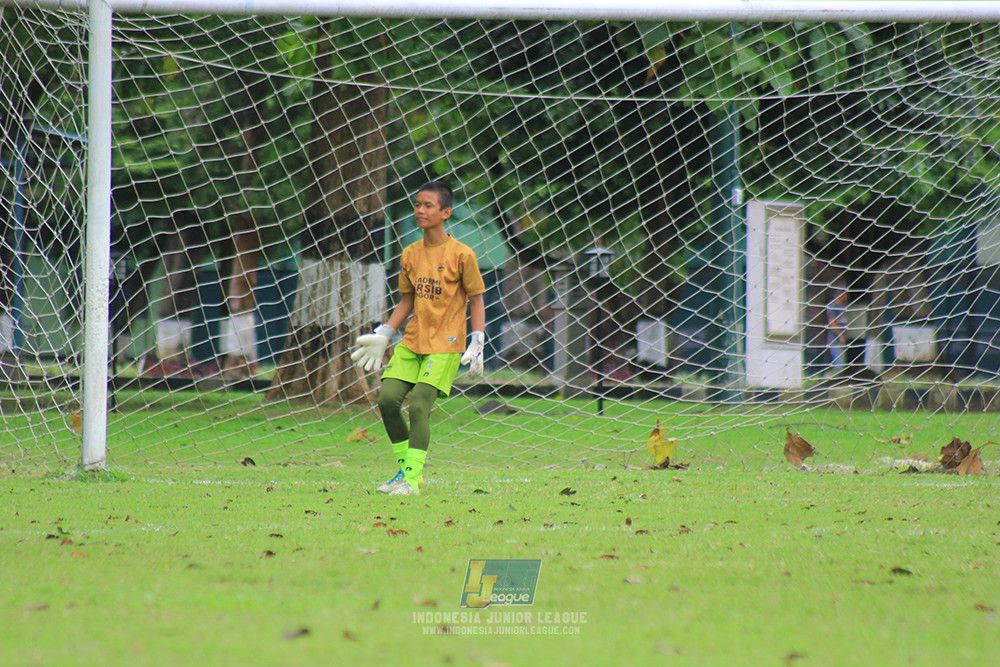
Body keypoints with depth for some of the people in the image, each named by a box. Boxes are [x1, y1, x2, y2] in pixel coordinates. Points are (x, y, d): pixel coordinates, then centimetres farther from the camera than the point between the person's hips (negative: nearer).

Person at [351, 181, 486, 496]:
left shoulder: (461, 254, -8)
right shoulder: (410, 254, 7)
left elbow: (476, 300, -3)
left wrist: (477, 343, -11)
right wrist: (383, 336, 12)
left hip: (446, 343, -6)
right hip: (412, 340, 6)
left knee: (419, 405, -16)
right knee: (388, 398, -6)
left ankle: (412, 480, -12)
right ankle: (405, 468, 9)